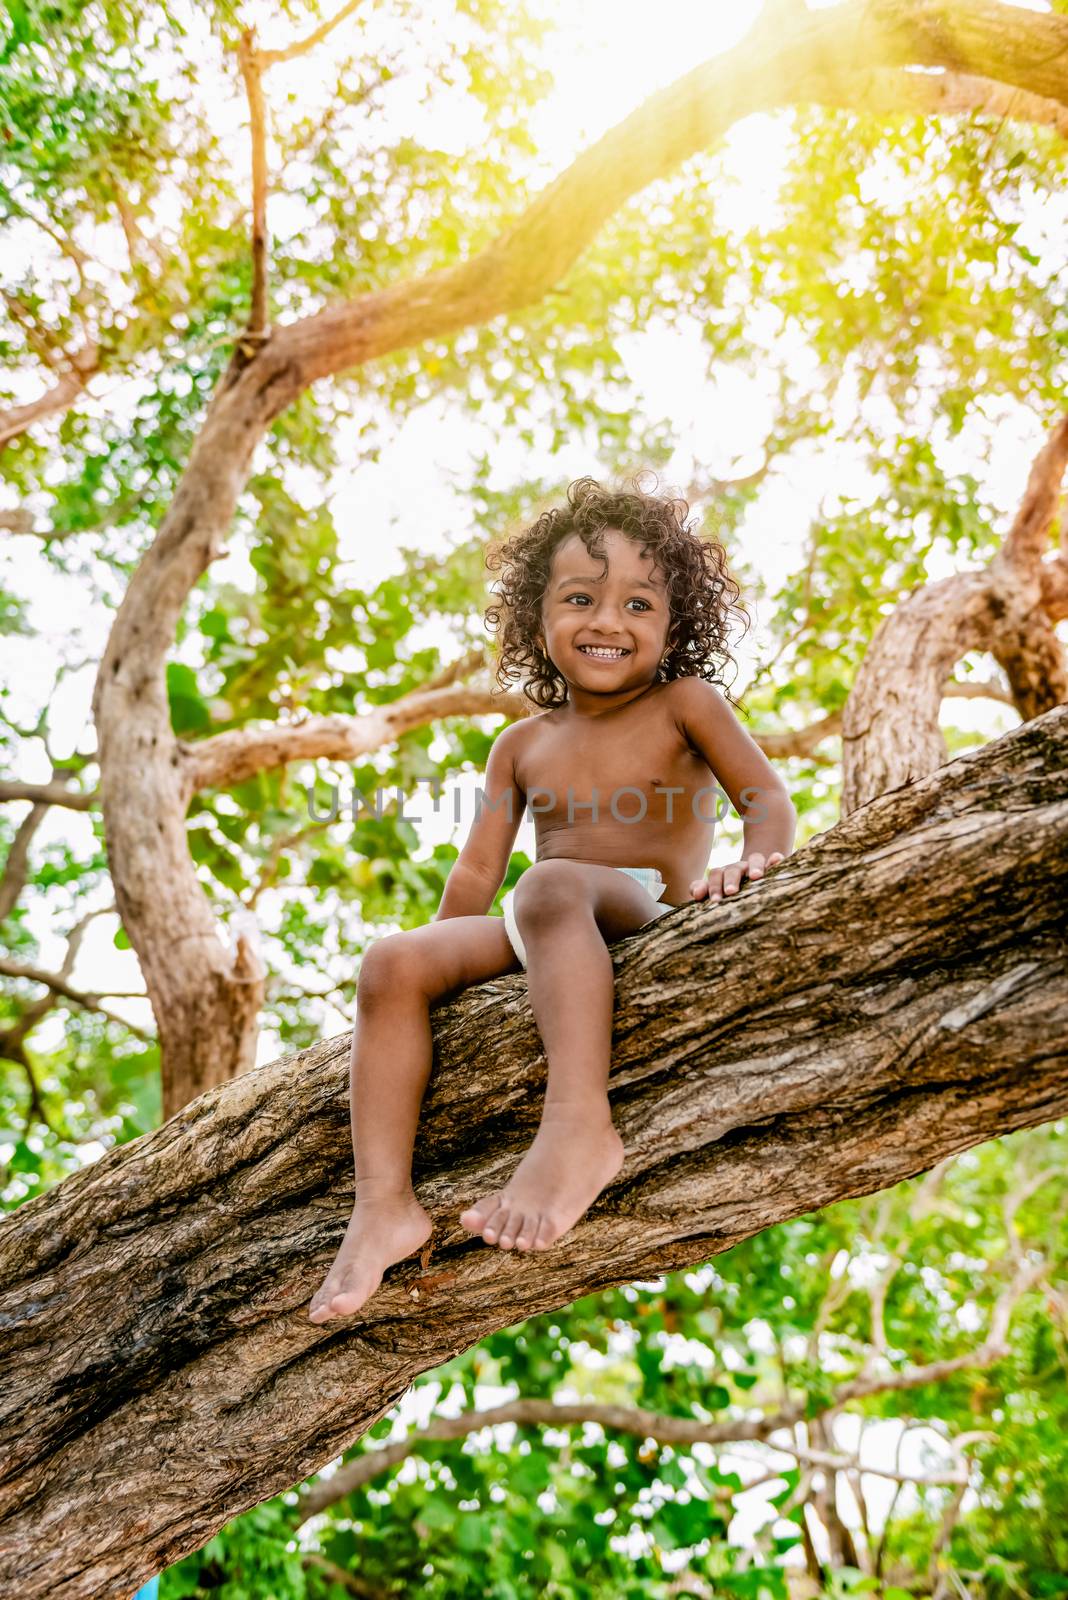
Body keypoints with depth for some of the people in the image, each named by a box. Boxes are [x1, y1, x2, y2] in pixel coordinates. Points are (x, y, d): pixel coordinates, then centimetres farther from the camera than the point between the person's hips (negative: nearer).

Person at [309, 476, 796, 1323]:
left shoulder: (683, 704, 6)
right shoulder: (523, 745, 17)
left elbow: (765, 791, -3)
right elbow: (476, 874, 17)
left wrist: (756, 861, -24)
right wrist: (443, 972, 10)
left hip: (653, 920, -5)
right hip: (543, 943, 5)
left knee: (552, 884, -38)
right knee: (393, 961, -18)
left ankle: (579, 1126, -51)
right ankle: (383, 1202, -25)